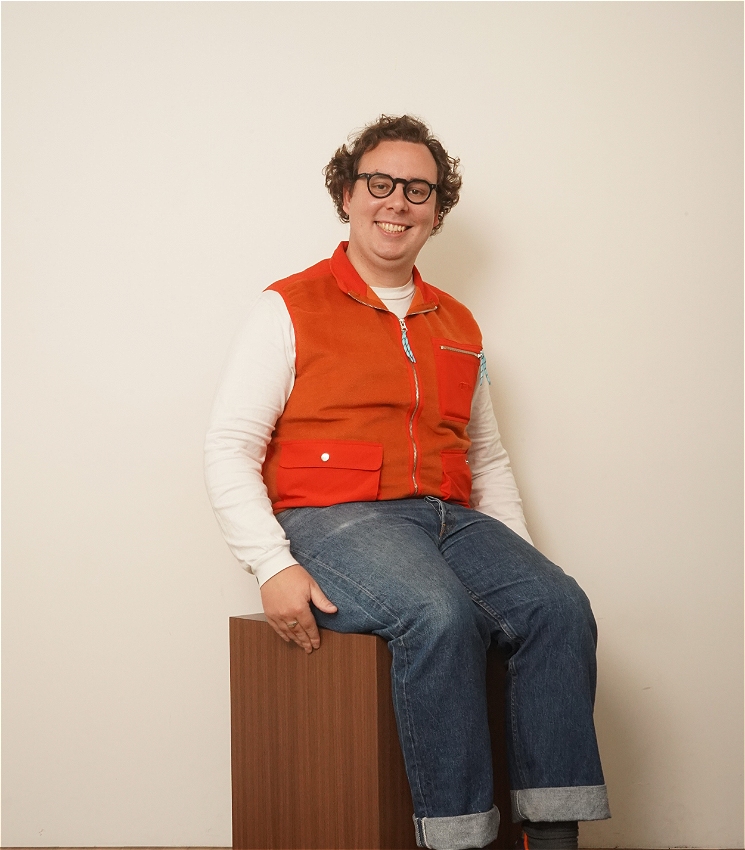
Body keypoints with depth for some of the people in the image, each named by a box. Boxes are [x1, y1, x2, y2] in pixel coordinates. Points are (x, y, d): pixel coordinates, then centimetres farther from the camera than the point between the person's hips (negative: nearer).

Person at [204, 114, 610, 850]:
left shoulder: (458, 327, 22)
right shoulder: (289, 309, 5)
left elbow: (489, 460, 26)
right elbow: (228, 449, -2)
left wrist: (518, 560, 9)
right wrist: (273, 567, -15)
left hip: (450, 516, 5)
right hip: (334, 517, -5)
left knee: (558, 605, -22)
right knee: (440, 615, -34)